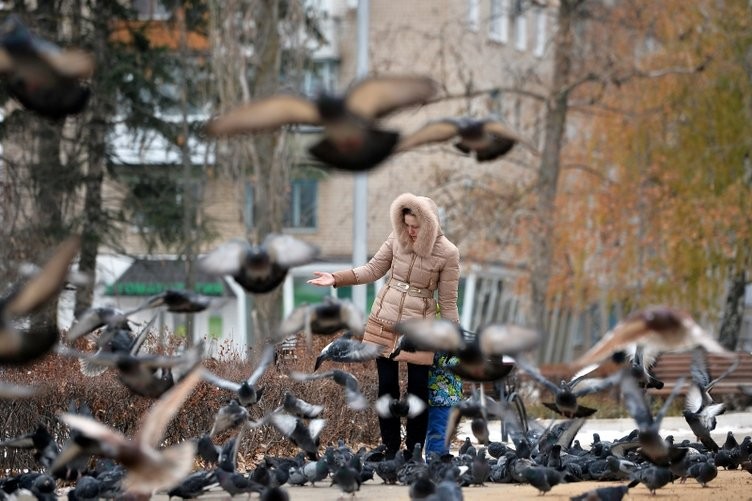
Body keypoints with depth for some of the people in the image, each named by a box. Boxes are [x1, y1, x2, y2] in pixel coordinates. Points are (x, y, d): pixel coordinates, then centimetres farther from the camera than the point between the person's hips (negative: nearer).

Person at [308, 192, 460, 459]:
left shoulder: (447, 253, -12)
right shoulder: (397, 238, -3)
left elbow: (448, 302, -6)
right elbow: (373, 269, 3)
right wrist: (336, 278, -8)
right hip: (384, 321, 3)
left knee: (418, 389, 2)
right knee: (387, 386, 6)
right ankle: (390, 449, 16)